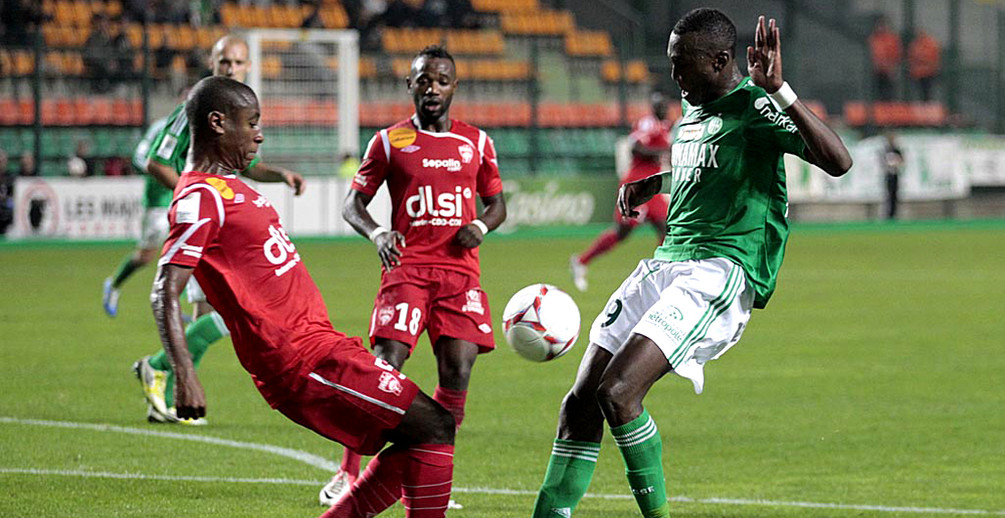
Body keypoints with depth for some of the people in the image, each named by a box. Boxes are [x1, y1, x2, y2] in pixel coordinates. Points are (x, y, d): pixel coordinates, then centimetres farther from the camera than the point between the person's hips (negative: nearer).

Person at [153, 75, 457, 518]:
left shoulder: (228, 187, 18)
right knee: (434, 427, -10)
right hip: (305, 363, -10)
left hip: (317, 344, 10)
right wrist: (185, 376, -32)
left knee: (416, 440, 13)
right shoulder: (199, 198, -14)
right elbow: (165, 294, -21)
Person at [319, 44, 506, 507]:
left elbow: (496, 204, 20)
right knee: (385, 366, -15)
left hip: (460, 271, 2)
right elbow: (353, 204, 7)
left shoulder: (476, 142, 13)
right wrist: (377, 234, -14)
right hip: (406, 267, -2)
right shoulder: (389, 142, 6)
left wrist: (481, 226, -3)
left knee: (457, 370, -9)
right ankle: (348, 473, -6)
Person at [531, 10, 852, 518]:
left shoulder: (754, 107, -9)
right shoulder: (691, 108, 17)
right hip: (666, 264, 9)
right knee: (581, 401, 0)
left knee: (617, 392, -24)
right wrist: (651, 184, 24)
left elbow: (838, 161, -25)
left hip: (722, 271, -9)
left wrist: (780, 91, -32)